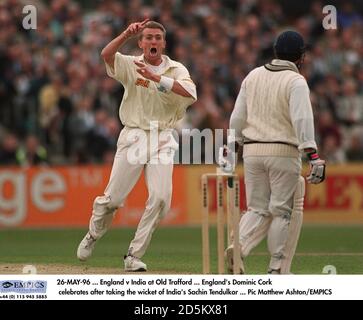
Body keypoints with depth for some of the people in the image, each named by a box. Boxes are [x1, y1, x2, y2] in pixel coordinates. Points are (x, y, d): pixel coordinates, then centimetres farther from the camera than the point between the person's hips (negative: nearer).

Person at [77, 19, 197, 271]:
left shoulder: (177, 70, 5)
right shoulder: (131, 66, 4)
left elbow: (191, 92, -16)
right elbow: (107, 55, -17)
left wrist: (155, 77, -21)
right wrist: (127, 34, -30)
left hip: (163, 140, 1)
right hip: (133, 136, -1)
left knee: (161, 198, -13)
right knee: (113, 197, -2)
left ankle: (134, 255, -1)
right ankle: (93, 235, 29)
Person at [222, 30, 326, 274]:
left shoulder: (253, 76, 10)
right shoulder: (296, 81, -7)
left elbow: (238, 117, 12)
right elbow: (302, 119, -19)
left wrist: (231, 149, 19)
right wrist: (313, 156, -24)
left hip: (252, 151, 5)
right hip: (283, 152, -5)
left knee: (258, 209, 11)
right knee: (284, 210, 4)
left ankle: (238, 248, -15)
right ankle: (278, 269, 4)